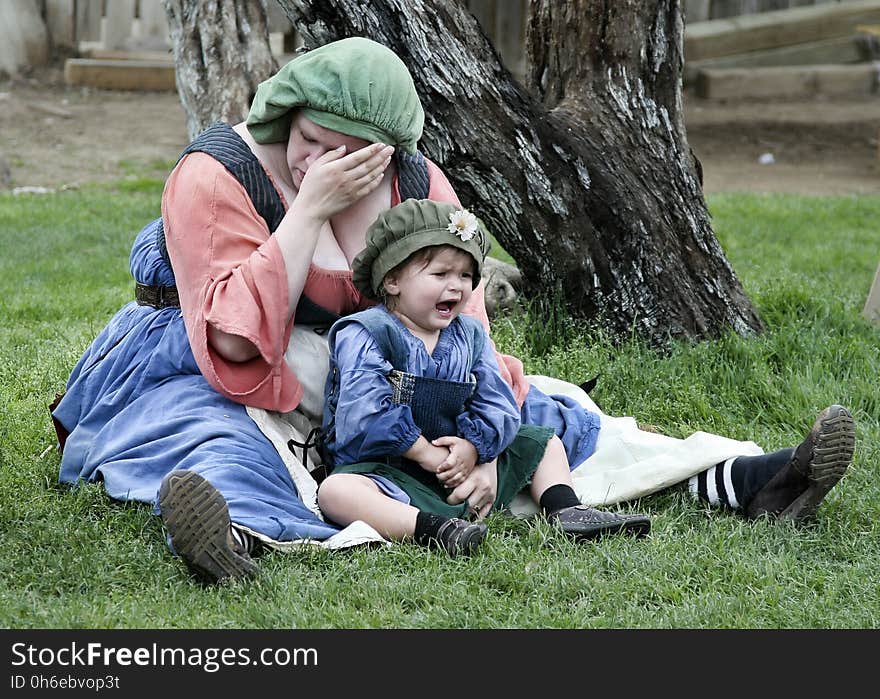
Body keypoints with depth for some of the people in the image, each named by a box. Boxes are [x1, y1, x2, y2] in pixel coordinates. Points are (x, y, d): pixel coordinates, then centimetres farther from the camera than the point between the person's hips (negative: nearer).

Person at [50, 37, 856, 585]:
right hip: (209, 376, -6)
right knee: (219, 445, -42)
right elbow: (238, 338, -26)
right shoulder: (216, 176, -19)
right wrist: (311, 209, -29)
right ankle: (234, 532, -77)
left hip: (373, 383, 6)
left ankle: (742, 480, -11)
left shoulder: (419, 187, -5)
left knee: (542, 417, -4)